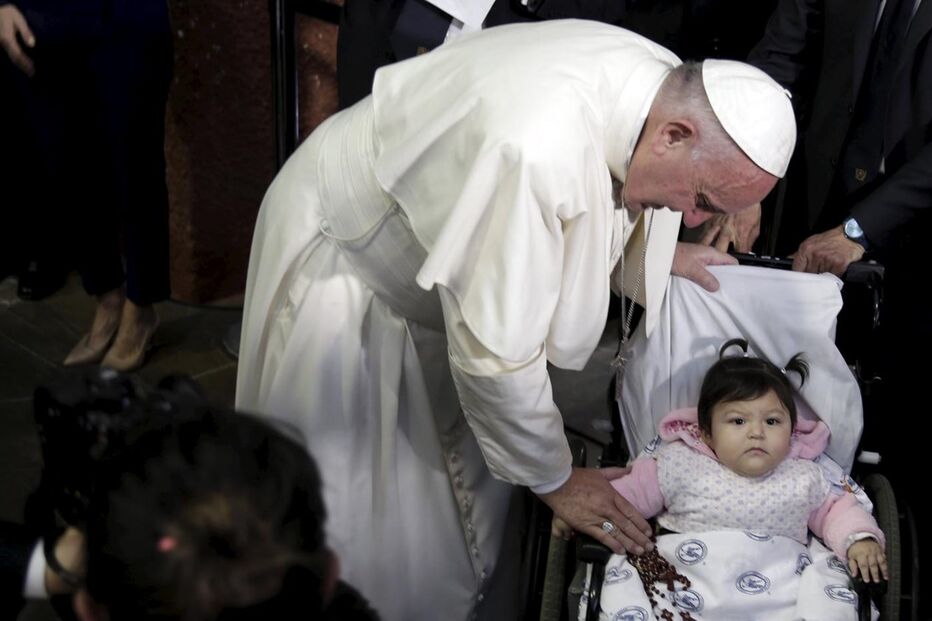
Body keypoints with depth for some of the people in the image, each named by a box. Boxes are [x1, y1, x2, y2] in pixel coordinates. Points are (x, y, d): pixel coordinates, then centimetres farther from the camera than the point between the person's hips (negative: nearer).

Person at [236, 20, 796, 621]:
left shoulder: (660, 79, -17)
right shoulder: (538, 149, -43)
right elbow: (496, 354, -34)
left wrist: (657, 254, -4)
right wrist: (556, 480, -20)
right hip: (336, 254, -7)